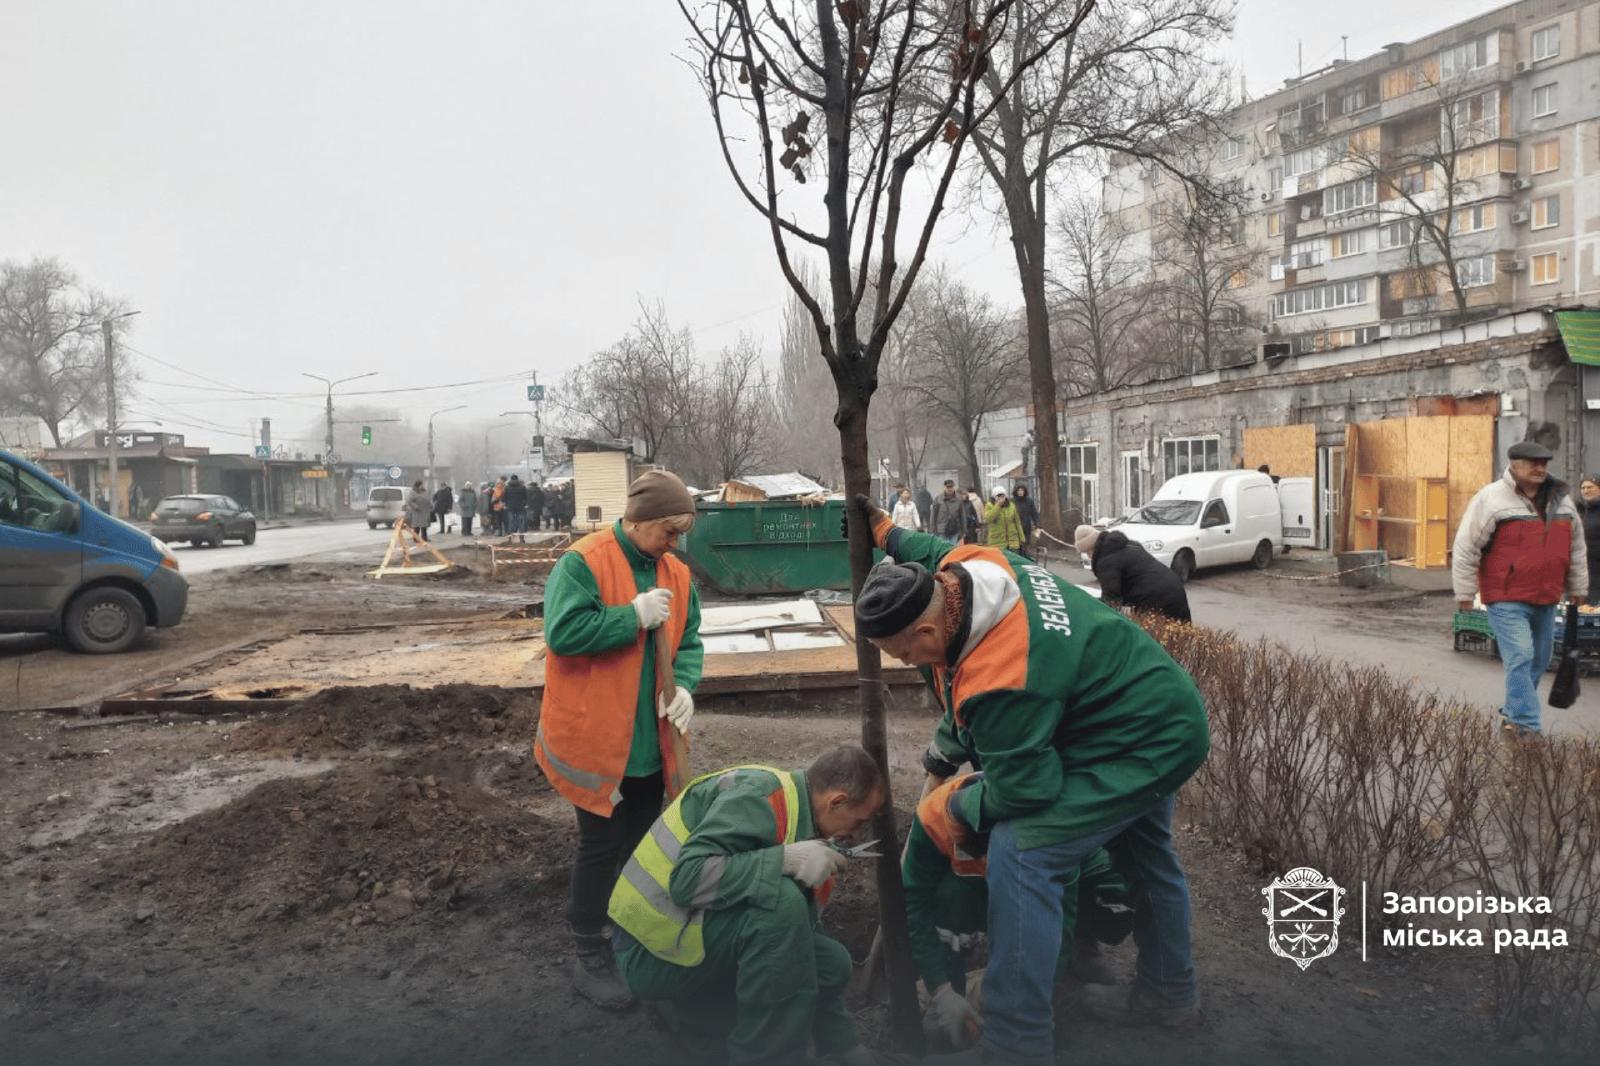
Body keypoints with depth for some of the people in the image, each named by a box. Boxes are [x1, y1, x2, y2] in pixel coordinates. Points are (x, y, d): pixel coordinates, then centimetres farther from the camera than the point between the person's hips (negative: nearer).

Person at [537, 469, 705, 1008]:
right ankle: (591, 959, 19)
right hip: (594, 737, -6)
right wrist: (634, 615, -23)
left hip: (650, 739, 7)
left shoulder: (675, 573, 5)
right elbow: (563, 632, -24)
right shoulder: (582, 562, -15)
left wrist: (684, 684, -9)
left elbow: (688, 641, 10)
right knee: (602, 845, 3)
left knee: (643, 842, 18)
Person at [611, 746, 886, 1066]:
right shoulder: (759, 796, -20)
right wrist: (787, 859, -31)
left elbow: (800, 932, 15)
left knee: (831, 963, 3)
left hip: (703, 933, 9)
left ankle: (690, 1002, 12)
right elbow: (687, 879, -30)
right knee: (781, 903, -27)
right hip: (654, 952, -9)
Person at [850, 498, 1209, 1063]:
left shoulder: (1000, 684, -38)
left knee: (1021, 853, -17)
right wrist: (889, 534, 18)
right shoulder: (963, 565, -13)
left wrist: (960, 805, -9)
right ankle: (1170, 994, 51)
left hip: (1146, 743, -11)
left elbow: (1023, 791, -26)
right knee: (1143, 854, 28)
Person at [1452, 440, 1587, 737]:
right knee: (1520, 660, -12)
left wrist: (1578, 588, 22)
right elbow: (1465, 548, -9)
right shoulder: (1491, 498, -10)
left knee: (1539, 660, 15)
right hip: (1507, 601, -7)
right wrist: (1464, 594, -7)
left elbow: (1576, 548, 20)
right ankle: (1526, 727, -8)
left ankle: (1513, 715, 31)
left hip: (1546, 600, 7)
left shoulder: (1561, 500, 9)